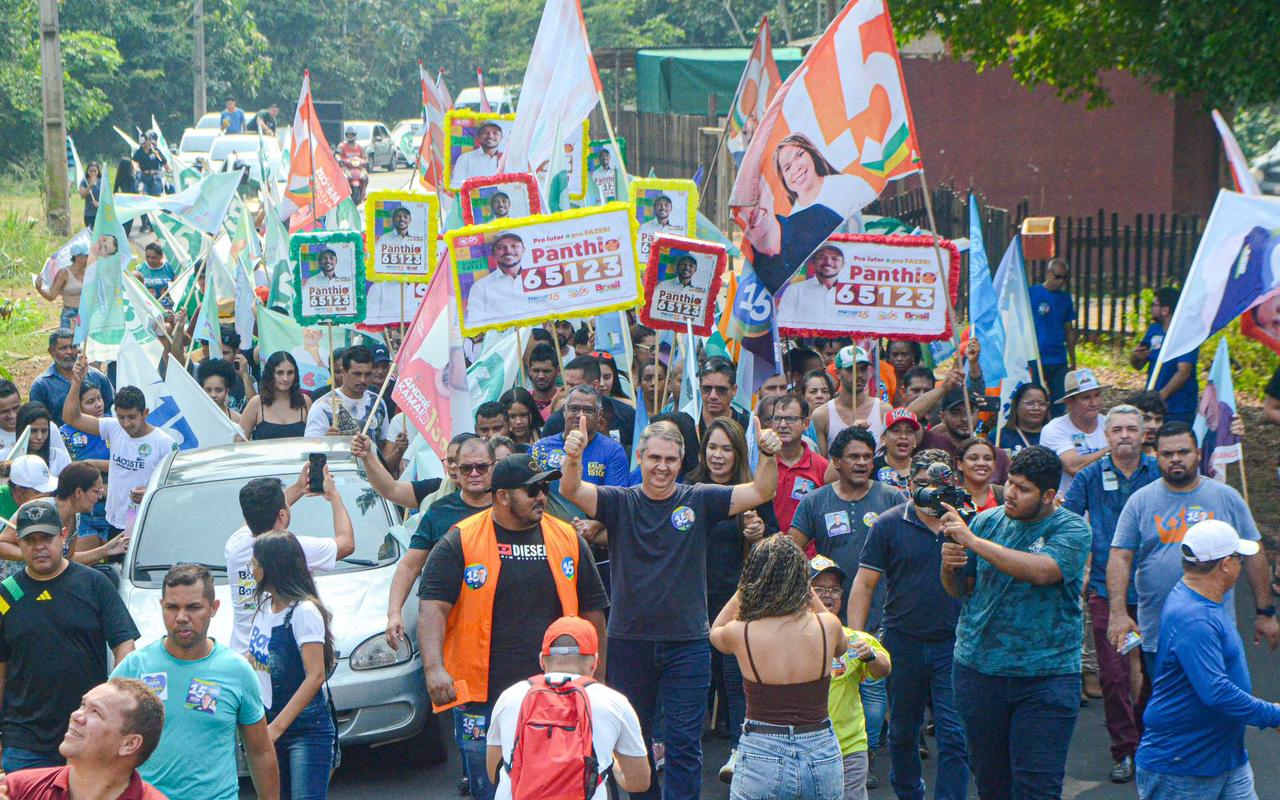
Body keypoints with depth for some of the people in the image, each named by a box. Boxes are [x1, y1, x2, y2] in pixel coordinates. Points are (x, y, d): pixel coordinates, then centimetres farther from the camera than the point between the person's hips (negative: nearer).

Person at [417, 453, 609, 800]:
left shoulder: (568, 540, 8)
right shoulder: (460, 543, -2)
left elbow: (591, 612, 14)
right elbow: (433, 607, -8)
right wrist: (434, 668, -22)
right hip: (482, 701, -2)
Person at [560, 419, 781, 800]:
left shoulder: (699, 500, 0)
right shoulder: (619, 502, -1)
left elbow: (760, 493, -6)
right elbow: (571, 491, -15)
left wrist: (767, 455, -26)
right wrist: (573, 457, -37)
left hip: (687, 643, -1)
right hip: (629, 640, 1)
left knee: (684, 743, 1)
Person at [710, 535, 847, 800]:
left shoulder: (740, 633, -10)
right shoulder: (827, 626, -7)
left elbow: (715, 631, 17)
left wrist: (743, 589, 13)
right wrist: (809, 593, 18)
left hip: (761, 758, -2)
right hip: (822, 755, 2)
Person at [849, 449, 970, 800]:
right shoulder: (888, 524, -1)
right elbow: (865, 583, -1)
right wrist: (855, 637, -8)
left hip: (953, 643, 0)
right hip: (902, 642, 1)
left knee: (954, 736, -6)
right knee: (902, 731, 15)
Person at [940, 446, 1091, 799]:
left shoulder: (1071, 529, -5)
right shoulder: (986, 521, 6)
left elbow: (1041, 571, -25)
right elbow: (959, 590, 12)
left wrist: (972, 541, -24)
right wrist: (949, 566, -12)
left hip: (1046, 677, -3)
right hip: (978, 669, 4)